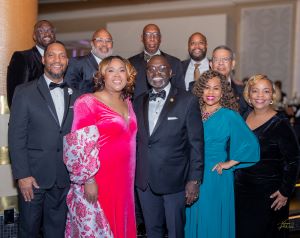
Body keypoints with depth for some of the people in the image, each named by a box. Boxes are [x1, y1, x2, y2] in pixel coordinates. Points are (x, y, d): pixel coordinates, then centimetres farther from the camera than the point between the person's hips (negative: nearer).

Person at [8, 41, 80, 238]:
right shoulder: (24, 92, -4)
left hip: (64, 177, 3)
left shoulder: (74, 96, 6)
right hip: (33, 174, -3)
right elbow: (16, 137, -7)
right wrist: (22, 175, -12)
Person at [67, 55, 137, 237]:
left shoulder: (127, 102, 11)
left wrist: (130, 177, 10)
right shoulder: (88, 102, -9)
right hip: (99, 180, -6)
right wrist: (88, 180, -18)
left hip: (125, 179, 6)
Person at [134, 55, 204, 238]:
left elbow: (196, 143, -8)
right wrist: (133, 173, 7)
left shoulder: (188, 101, -7)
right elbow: (136, 140, 11)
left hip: (174, 180, -4)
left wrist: (194, 180, -11)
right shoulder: (139, 102, 7)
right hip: (144, 181, 4)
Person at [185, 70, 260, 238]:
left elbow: (250, 144, -14)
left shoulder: (230, 116, -8)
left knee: (213, 221, 8)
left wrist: (229, 163, -10)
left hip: (216, 176, -4)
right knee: (194, 220, 14)